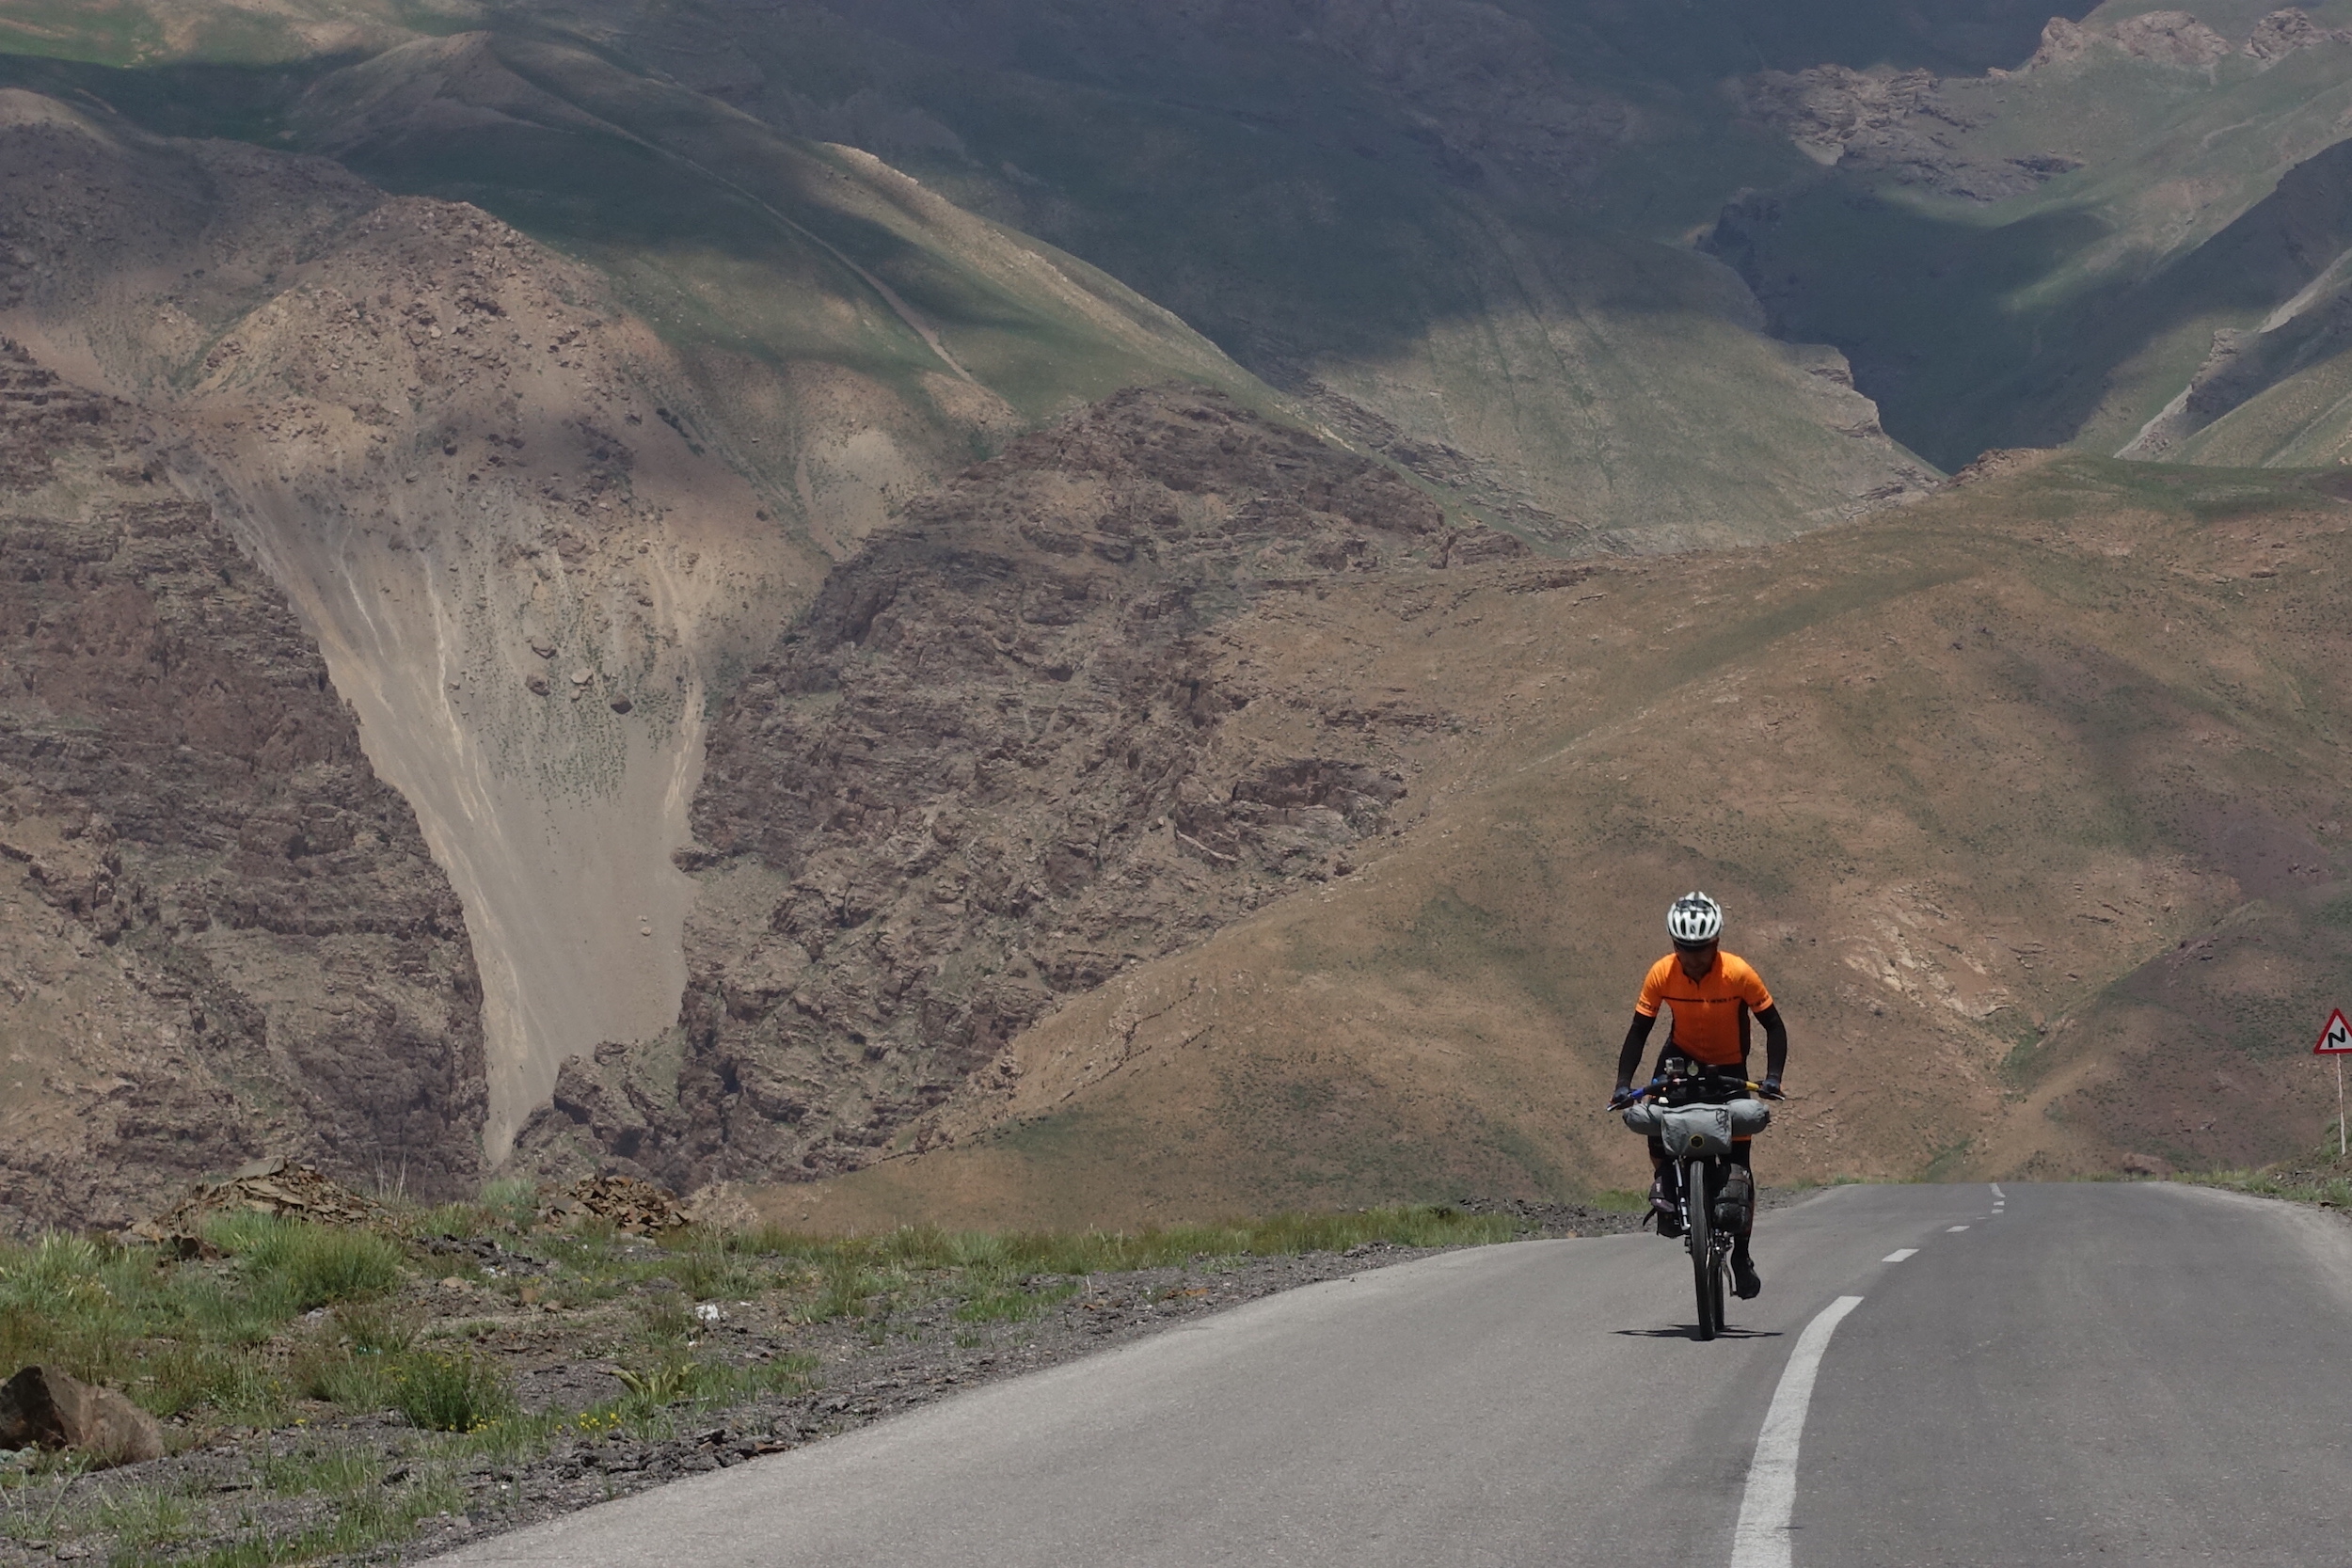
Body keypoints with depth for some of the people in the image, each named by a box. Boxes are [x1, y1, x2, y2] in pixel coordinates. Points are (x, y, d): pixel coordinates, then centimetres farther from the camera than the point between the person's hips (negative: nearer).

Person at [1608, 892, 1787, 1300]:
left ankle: (1741, 1254, 8)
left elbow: (1773, 1026, -17)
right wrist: (1623, 1085, -26)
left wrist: (1772, 1078, -29)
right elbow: (1639, 1031, -15)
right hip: (1683, 1051, 1)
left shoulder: (1739, 974, -27)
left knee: (1738, 1162, -4)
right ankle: (1664, 1183, -12)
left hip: (1729, 1066, -1)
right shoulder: (1662, 974, -22)